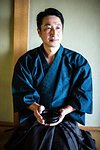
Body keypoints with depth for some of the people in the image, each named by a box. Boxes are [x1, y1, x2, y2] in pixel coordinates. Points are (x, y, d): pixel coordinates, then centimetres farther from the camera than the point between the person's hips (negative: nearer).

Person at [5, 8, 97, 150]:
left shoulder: (78, 61, 2)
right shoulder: (26, 61, 3)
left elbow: (83, 95, 0)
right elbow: (22, 93, 0)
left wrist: (65, 110, -16)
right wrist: (35, 107, -19)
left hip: (67, 117, 0)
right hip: (36, 117, 0)